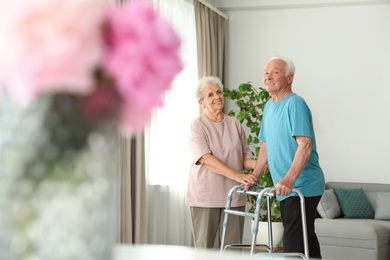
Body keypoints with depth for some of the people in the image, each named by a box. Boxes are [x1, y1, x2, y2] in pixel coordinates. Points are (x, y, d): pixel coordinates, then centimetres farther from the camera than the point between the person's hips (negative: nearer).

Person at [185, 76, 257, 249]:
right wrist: (237, 175, -26)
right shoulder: (197, 126, -2)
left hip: (233, 196, 4)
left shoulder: (235, 124, 11)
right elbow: (206, 159, -16)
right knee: (205, 247, 1)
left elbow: (244, 158, 13)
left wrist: (256, 164, -12)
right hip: (205, 197, -3)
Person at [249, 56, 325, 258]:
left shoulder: (295, 104, -13)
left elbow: (305, 145, -23)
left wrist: (288, 180, -32)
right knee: (306, 242, 15)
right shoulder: (269, 106, 14)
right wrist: (253, 178, 17)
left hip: (302, 187, -9)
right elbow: (265, 146, 22)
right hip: (286, 189, 9)